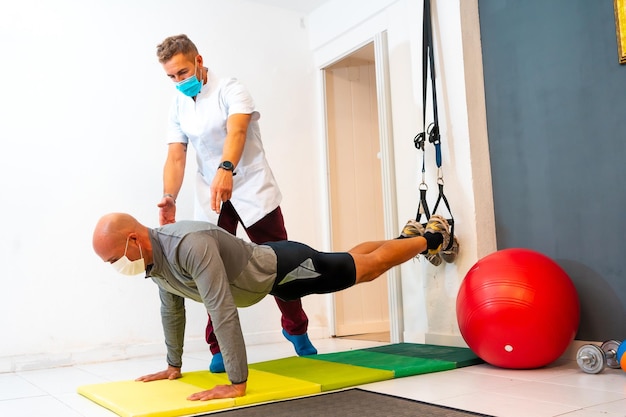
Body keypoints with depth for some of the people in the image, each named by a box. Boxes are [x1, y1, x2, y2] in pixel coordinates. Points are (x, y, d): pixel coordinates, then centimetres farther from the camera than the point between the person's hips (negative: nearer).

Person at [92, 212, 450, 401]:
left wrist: (237, 383, -39)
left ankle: (431, 236, 36)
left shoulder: (190, 245, -41)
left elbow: (223, 311, -43)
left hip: (285, 268, -8)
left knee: (368, 267, 13)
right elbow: (172, 308, 5)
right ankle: (405, 234, 51)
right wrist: (174, 366, 11)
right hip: (270, 273, 8)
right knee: (350, 258, 27)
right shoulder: (153, 256, -10)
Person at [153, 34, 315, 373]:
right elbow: (175, 158, 0)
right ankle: (220, 348, 9)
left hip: (252, 191, -4)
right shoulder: (178, 107, 7)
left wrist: (226, 169, -49)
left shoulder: (230, 90, -9)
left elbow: (236, 130, -29)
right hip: (210, 198, 4)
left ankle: (296, 329, 24)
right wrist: (169, 198, -18)